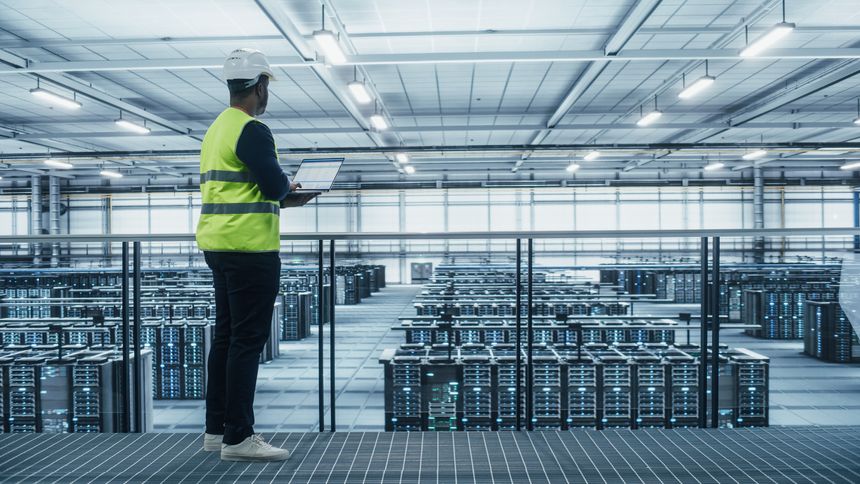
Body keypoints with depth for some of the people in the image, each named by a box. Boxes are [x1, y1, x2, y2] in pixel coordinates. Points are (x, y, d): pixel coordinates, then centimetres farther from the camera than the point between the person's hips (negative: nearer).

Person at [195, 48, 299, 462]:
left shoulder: (216, 129, 17)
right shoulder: (251, 130, -12)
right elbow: (275, 186, -19)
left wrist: (278, 186, 15)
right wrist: (287, 185, 2)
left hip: (218, 245, 10)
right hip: (249, 249, -10)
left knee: (226, 336, 14)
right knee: (248, 339, -5)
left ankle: (217, 428, 21)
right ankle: (238, 437, 0)